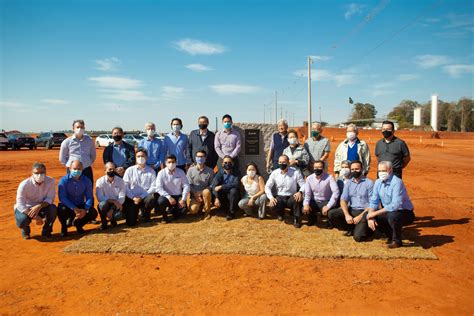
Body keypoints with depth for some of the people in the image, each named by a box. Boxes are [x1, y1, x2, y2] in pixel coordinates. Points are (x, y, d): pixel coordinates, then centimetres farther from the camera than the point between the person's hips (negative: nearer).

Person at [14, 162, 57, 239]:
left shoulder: (50, 181, -17)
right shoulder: (24, 185, -22)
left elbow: (50, 199, -16)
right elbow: (20, 205, -24)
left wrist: (39, 206, -37)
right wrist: (35, 217, -35)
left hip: (41, 208, 2)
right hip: (25, 209, -1)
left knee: (53, 208, -29)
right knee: (22, 221, -32)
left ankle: (46, 231, -2)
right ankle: (25, 230, 10)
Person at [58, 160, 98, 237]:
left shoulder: (87, 181, -5)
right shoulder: (64, 180, -13)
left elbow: (89, 197, -6)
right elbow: (62, 198, -20)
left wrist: (85, 209, -25)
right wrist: (74, 209, -31)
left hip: (80, 206, 2)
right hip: (67, 206, -2)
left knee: (93, 213, -21)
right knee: (62, 210, -35)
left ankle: (77, 223, 12)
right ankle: (64, 227, 0)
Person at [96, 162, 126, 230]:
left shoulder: (120, 181, -7)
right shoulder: (100, 181, -10)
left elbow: (122, 198, -11)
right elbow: (100, 198, -19)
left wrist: (112, 210, -22)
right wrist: (114, 201, -30)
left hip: (116, 205, 1)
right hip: (106, 204, 0)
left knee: (118, 215, -31)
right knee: (102, 204, -35)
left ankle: (113, 219, 10)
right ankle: (103, 222, -6)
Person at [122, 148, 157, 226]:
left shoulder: (151, 171, 2)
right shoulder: (129, 170, 3)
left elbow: (153, 187, -5)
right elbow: (125, 186, -3)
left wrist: (141, 197, -14)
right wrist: (133, 198, -13)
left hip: (145, 197, 0)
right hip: (132, 199, 0)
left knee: (152, 198, -35)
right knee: (131, 222, -13)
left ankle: (145, 213, -1)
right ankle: (135, 212, 25)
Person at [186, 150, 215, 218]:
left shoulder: (210, 171, -4)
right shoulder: (191, 170, -2)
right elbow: (189, 185, -2)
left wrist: (203, 192, -17)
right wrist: (195, 194, -14)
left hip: (205, 193, 0)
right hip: (194, 194, 1)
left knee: (206, 192, -37)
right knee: (193, 210, -24)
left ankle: (207, 211, -12)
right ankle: (201, 205, 14)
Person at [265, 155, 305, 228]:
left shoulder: (295, 172, -9)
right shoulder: (274, 173, -3)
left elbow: (303, 184, -10)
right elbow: (267, 186, -1)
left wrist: (300, 192, -33)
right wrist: (271, 197, -18)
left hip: (291, 198, -1)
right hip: (280, 198, 2)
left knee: (298, 198, -35)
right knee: (272, 205, -30)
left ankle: (296, 219, -9)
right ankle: (280, 213, 11)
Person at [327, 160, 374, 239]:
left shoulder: (369, 183, -3)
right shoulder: (348, 183, 9)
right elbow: (343, 200, 1)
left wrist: (360, 216, -17)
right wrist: (347, 215, -16)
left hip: (364, 212, -5)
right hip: (351, 210, 5)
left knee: (358, 237, -24)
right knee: (331, 214, -20)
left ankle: (363, 228, 12)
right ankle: (352, 228, 0)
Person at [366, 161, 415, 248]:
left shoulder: (397, 182, -23)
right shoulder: (378, 182, 0)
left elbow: (396, 205, -32)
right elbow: (373, 202, 1)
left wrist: (375, 213, -30)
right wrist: (370, 216, -17)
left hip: (405, 213, -7)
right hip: (389, 212, 7)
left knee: (392, 215, -37)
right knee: (370, 218, -12)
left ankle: (397, 240, -8)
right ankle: (391, 235, 11)